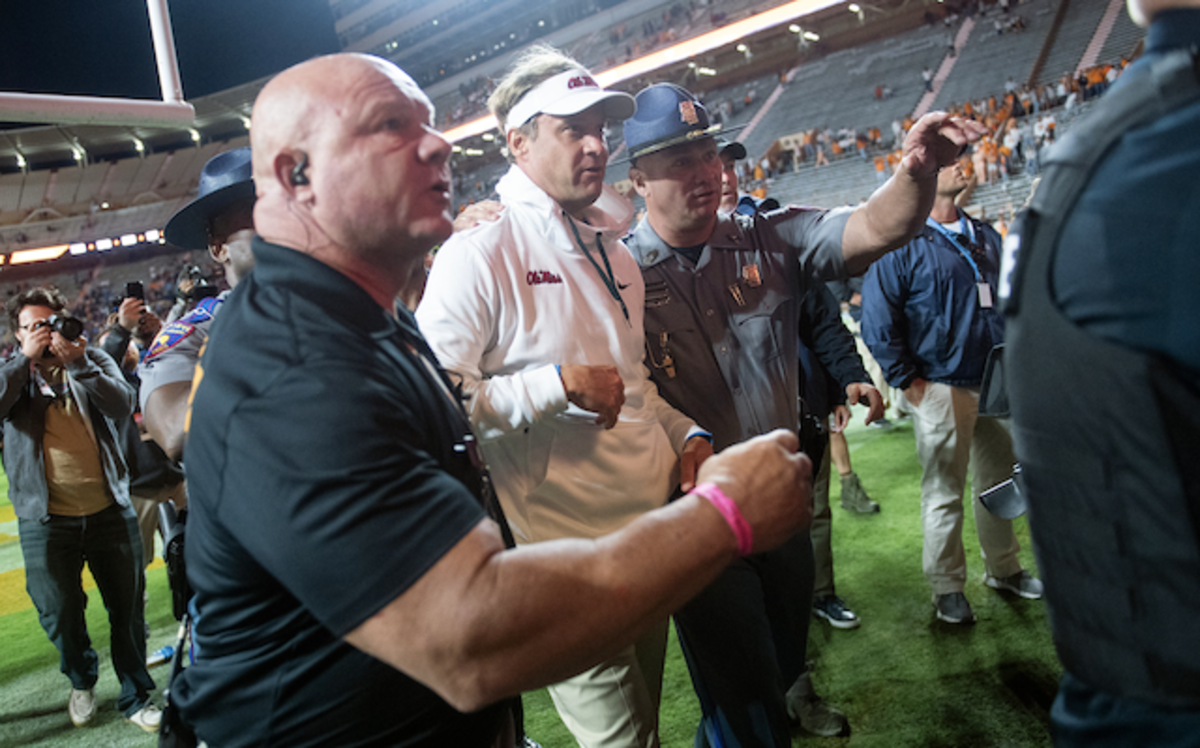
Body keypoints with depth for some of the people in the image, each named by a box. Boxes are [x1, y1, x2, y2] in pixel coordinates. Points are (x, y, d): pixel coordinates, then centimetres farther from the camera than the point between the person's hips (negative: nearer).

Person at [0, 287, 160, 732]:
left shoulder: (94, 361, 5)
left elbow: (123, 405, -12)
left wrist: (78, 362, -19)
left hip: (110, 510, 0)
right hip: (46, 520, 0)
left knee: (127, 607, 8)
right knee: (59, 612, 10)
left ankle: (136, 696, 24)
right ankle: (82, 680, 39)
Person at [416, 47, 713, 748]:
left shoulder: (615, 255, 12)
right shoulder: (478, 255, -14)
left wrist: (687, 433, 7)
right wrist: (558, 383, -24)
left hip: (650, 535, 8)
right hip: (567, 555, -8)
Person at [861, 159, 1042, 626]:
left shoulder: (985, 237, 13)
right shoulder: (903, 244, -10)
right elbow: (878, 323, -14)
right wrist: (907, 382, -15)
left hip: (996, 384, 7)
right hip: (941, 390, -6)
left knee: (999, 481, 17)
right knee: (943, 494, 3)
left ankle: (1003, 569, 35)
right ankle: (947, 587, 17)